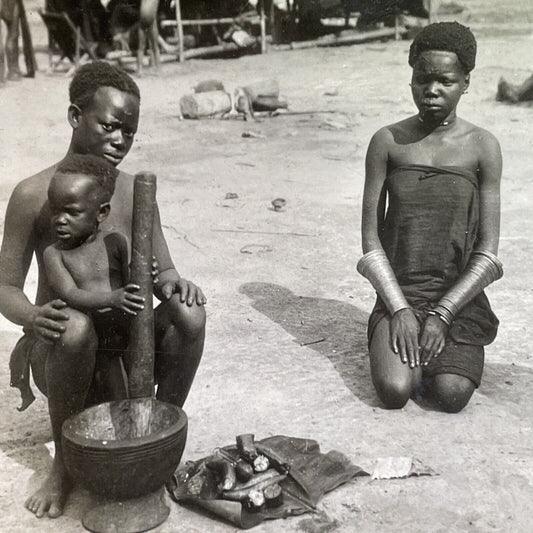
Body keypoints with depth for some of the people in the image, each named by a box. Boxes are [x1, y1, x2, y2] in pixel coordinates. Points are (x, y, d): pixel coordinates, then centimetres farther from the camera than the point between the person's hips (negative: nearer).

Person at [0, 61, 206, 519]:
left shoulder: (135, 192, 2)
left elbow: (161, 271, 5)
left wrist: (172, 282, -20)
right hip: (57, 355, -3)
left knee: (189, 314, -25)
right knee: (75, 326, -37)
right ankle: (64, 463, -12)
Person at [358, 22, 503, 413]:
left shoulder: (482, 147, -2)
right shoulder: (388, 142, 0)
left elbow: (487, 255, -3)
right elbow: (371, 241, -2)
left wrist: (442, 315, -13)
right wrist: (400, 310, -12)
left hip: (459, 296, 0)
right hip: (398, 292, 0)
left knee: (452, 396, -20)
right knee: (395, 392, -22)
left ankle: (436, 355, 13)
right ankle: (411, 356, 11)